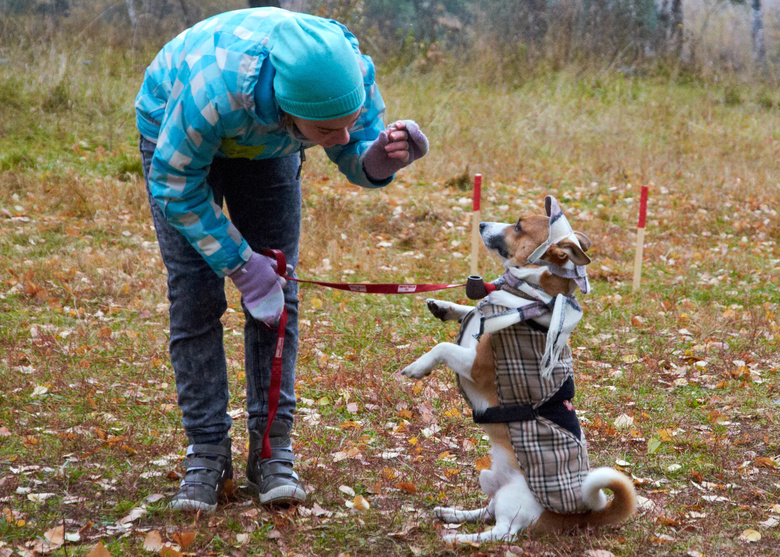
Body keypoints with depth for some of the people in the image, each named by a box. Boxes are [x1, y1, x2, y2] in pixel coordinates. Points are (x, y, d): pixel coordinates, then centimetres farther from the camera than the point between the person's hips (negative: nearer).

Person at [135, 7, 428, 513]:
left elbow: (357, 162, -15)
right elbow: (175, 184, -28)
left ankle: (272, 452, -1)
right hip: (174, 135, -3)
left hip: (266, 145, 3)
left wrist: (383, 155, -39)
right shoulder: (214, 88, -46)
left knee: (278, 289, -6)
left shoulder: (351, 71, -34)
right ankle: (208, 452, -4)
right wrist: (241, 263, -28)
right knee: (195, 291, -12)